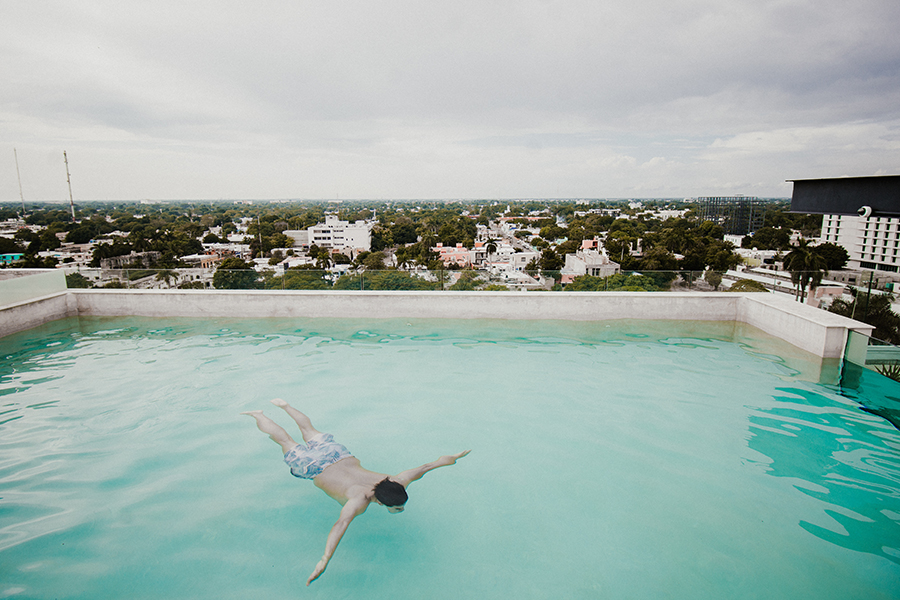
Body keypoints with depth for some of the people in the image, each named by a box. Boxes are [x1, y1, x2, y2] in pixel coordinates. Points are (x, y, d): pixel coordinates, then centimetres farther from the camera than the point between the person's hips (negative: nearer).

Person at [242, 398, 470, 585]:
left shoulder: (395, 483, -25)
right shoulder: (360, 500, -41)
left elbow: (421, 469, -16)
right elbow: (342, 523, -56)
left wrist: (447, 459, -8)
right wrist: (325, 559, -67)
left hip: (341, 454, 5)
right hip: (316, 467, -4)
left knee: (310, 432, 29)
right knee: (286, 441, 19)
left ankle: (285, 406, 49)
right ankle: (258, 416, 39)